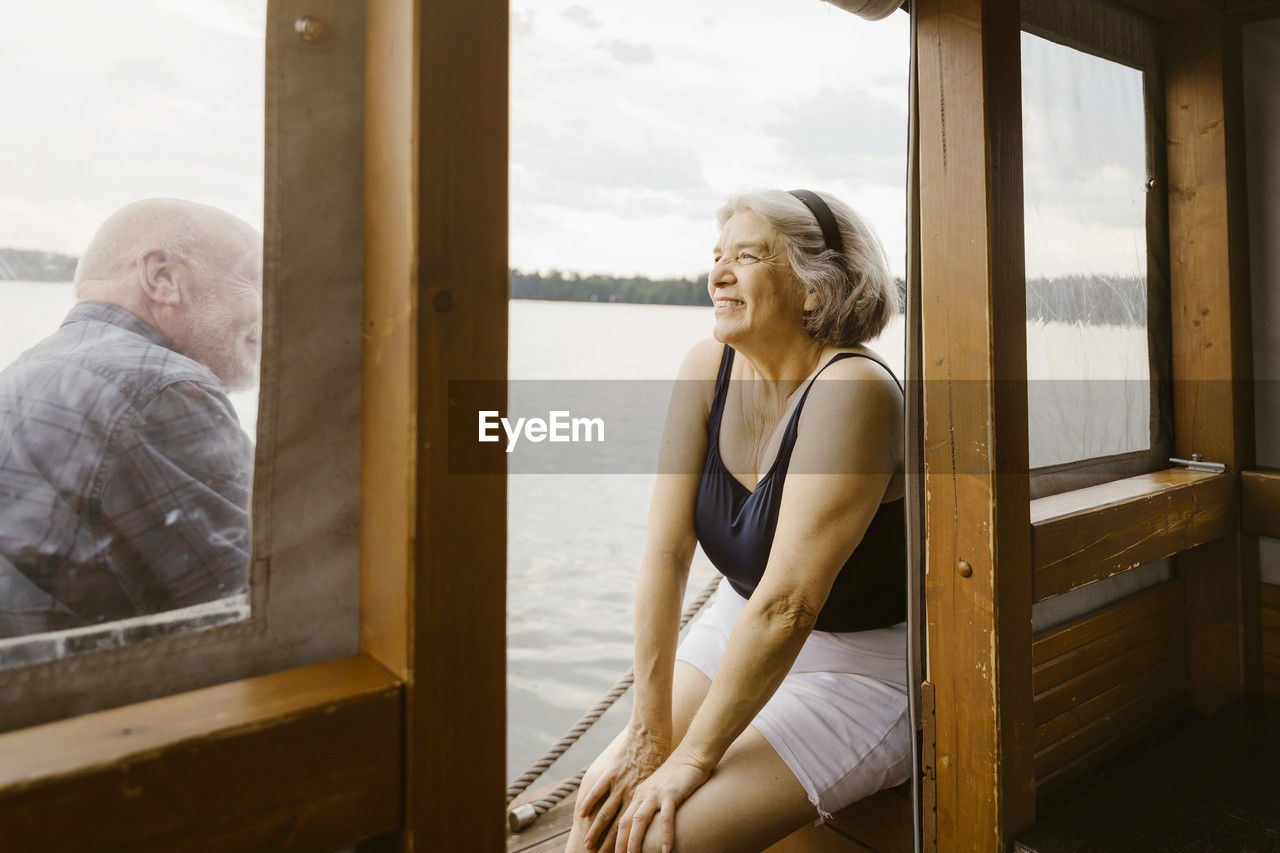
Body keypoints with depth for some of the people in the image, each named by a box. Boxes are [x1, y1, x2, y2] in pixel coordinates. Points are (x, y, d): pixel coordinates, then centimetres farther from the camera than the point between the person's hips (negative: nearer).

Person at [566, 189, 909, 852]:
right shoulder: (708, 368, -7)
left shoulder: (852, 392, -25)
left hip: (860, 671, -5)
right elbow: (666, 552, -11)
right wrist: (649, 732, -12)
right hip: (739, 631, 5)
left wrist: (690, 761, -21)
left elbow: (787, 604, -27)